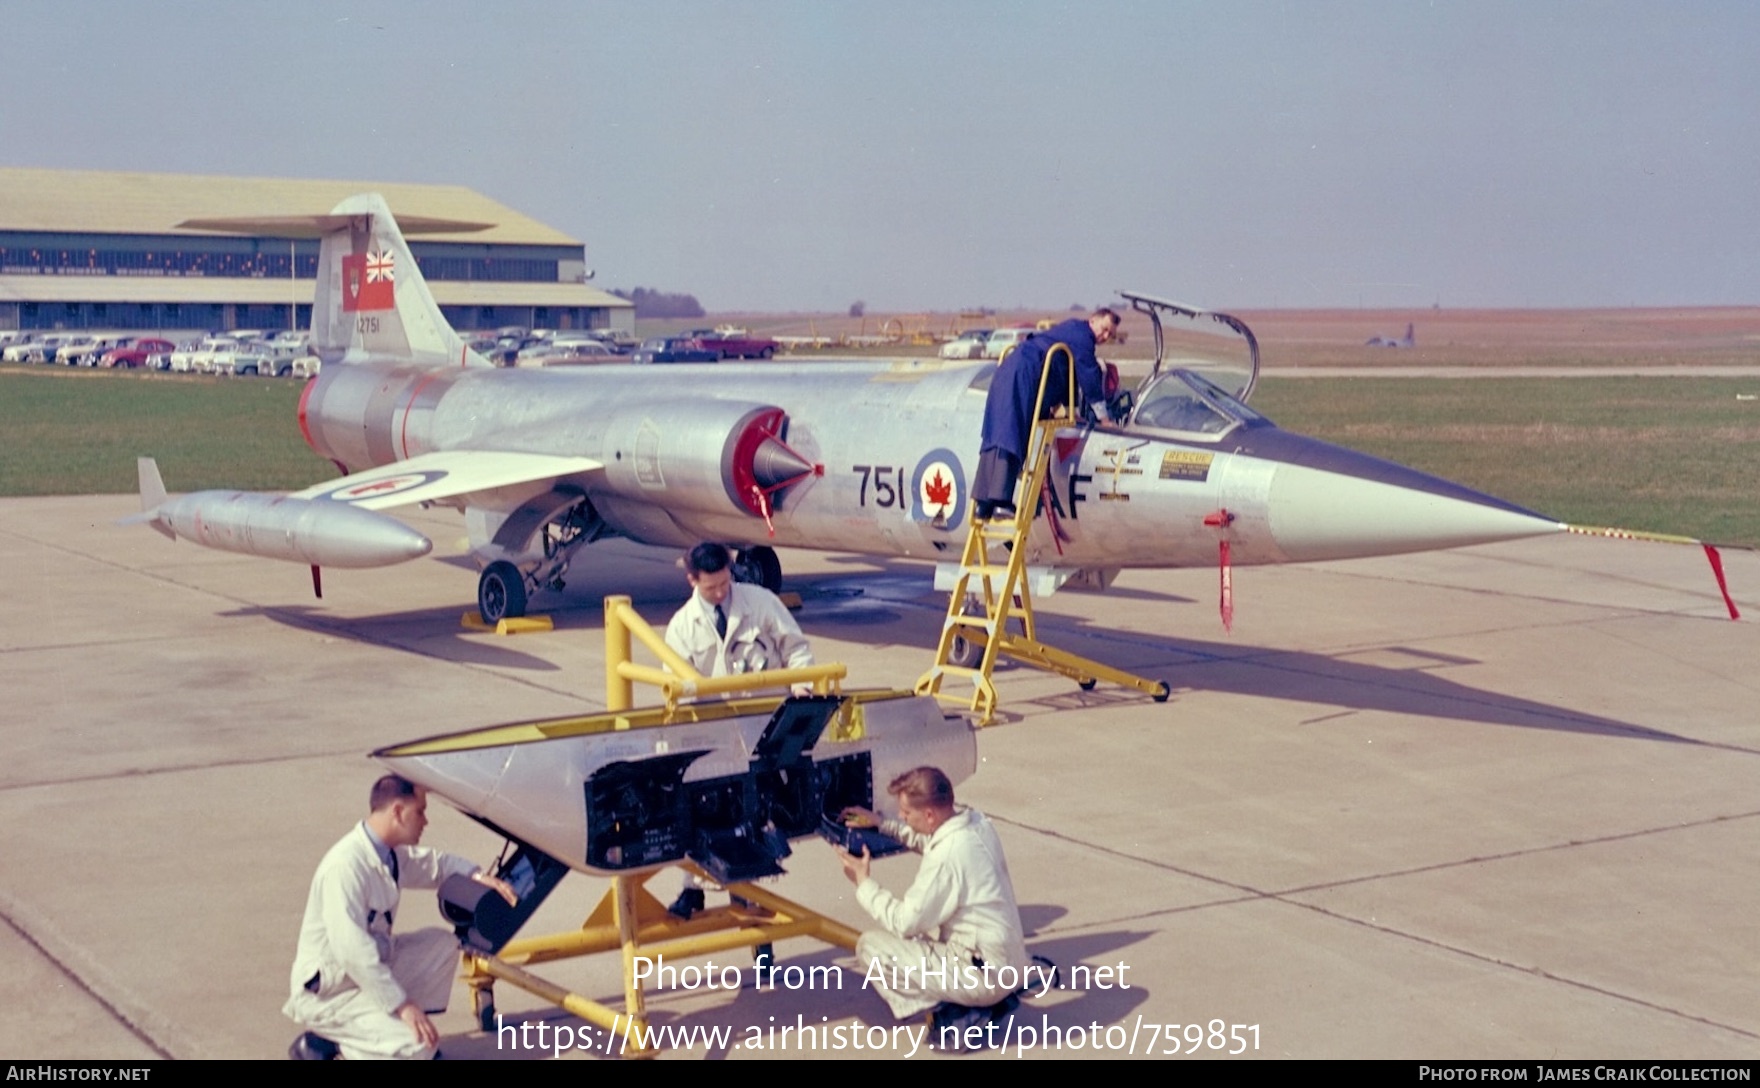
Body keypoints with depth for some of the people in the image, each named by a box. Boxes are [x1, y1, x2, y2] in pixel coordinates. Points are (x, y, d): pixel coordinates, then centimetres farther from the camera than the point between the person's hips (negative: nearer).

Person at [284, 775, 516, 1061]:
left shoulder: (391, 853, 1)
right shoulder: (345, 865, -27)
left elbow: (435, 863, 21)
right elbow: (351, 950, -31)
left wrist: (477, 875, 0)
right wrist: (402, 1005, -28)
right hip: (327, 993, -9)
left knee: (443, 943, 8)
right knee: (419, 1048, -21)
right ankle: (322, 1042, -4)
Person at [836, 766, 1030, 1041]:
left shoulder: (946, 857, -25)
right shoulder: (974, 821, -1)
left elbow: (904, 923, -15)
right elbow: (928, 839, 22)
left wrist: (864, 883, -4)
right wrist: (883, 824, 14)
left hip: (984, 976, -9)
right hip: (1011, 964, 9)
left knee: (871, 947, -5)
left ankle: (958, 1015, -5)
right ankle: (989, 1002, 13)